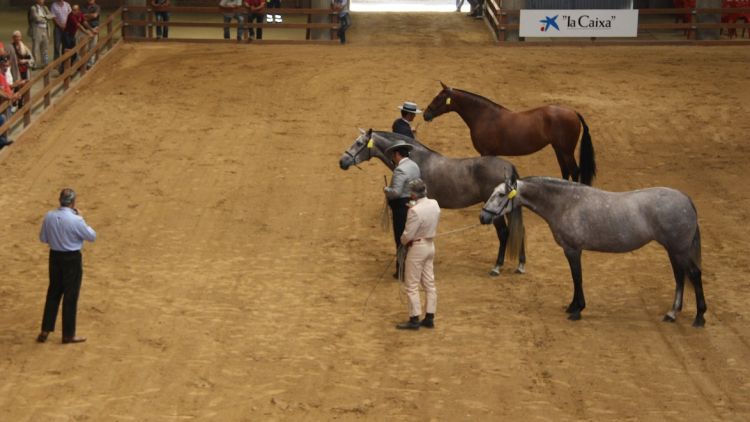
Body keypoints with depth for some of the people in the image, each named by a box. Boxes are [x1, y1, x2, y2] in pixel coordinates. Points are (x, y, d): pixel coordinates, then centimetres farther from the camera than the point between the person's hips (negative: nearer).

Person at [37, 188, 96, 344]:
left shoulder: (49, 217, -7)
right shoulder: (75, 220, -23)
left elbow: (43, 238, 6)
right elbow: (92, 236, -9)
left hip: (55, 256, 5)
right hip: (72, 258, -5)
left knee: (53, 292, 18)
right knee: (71, 295, 7)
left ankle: (45, 330, 22)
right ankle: (68, 334, 15)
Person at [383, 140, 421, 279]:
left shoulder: (400, 170, -23)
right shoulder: (414, 166, 7)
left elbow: (396, 192, -30)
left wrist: (386, 189, -9)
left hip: (401, 208, -9)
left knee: (401, 241, 1)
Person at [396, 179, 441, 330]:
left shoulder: (415, 211, -26)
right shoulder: (435, 204, -3)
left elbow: (408, 234, -21)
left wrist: (403, 241, 0)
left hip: (417, 248, -8)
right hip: (430, 245, 8)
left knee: (412, 285, 3)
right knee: (429, 283, 13)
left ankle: (414, 319, 6)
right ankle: (429, 318, 18)